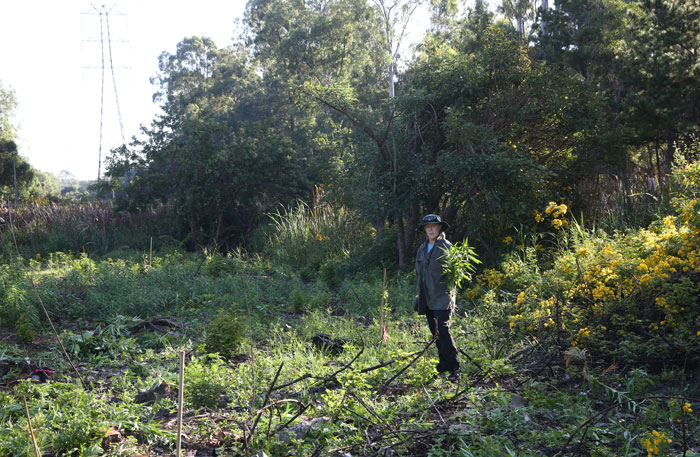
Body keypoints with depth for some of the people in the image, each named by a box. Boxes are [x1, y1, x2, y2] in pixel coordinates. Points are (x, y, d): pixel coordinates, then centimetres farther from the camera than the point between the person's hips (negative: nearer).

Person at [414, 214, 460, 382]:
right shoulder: (422, 248, 14)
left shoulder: (446, 247, -6)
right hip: (427, 298, 7)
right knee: (435, 332, 11)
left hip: (442, 297, -7)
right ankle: (444, 364, 21)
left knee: (443, 331, -14)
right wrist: (420, 295, 20)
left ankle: (454, 369, -11)